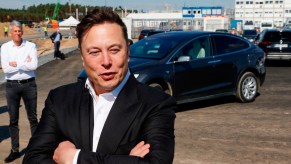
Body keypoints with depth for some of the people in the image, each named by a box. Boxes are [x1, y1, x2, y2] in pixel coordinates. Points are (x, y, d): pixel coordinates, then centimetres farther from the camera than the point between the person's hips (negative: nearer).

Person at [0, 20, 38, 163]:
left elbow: (34, 65, -16)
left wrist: (16, 64, -12)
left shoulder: (30, 46, -2)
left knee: (32, 117, 8)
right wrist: (24, 63, -10)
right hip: (12, 85, 1)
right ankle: (15, 150, 21)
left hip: (29, 84, -1)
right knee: (13, 119, 10)